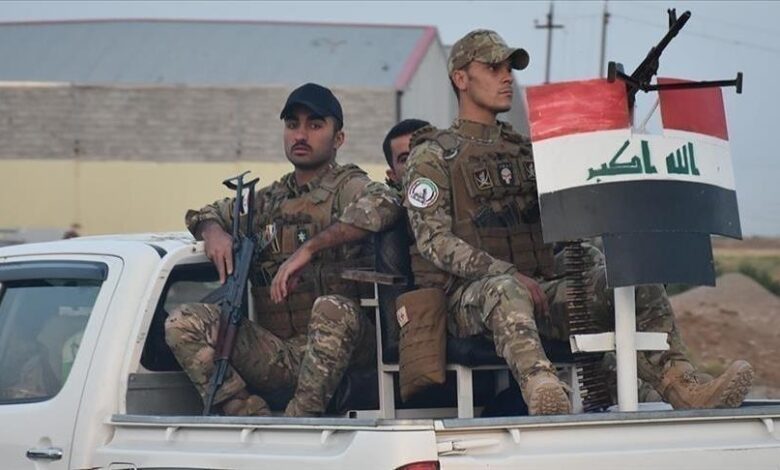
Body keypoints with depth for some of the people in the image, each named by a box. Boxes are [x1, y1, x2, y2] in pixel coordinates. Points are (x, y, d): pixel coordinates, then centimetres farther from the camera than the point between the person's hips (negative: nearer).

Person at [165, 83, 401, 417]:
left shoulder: (347, 186, 5)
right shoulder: (269, 201, 22)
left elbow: (382, 205, -19)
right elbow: (205, 213, 35)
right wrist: (213, 230, 8)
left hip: (336, 350, -5)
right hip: (276, 357, 5)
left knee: (333, 310, -39)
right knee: (183, 323, -14)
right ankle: (254, 419, -24)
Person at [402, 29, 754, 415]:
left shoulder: (527, 150, 24)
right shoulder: (432, 157, 6)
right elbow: (434, 241, -8)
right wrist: (510, 274, -20)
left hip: (539, 292, 6)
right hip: (469, 294, -6)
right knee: (504, 290, -41)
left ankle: (685, 393, -35)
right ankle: (541, 390, -67)